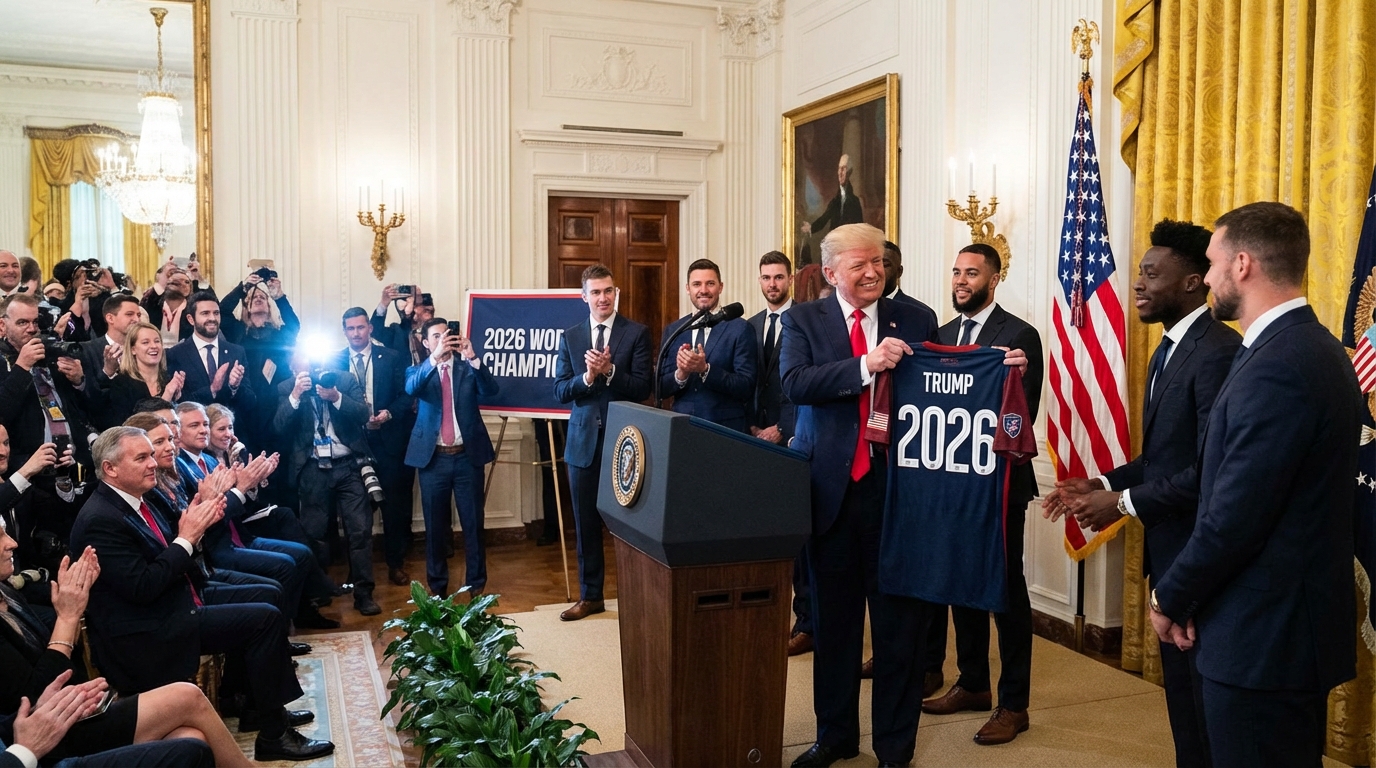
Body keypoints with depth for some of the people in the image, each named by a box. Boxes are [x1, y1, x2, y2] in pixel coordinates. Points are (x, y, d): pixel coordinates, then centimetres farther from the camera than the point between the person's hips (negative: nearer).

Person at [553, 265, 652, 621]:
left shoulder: (637, 333, -2)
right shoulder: (570, 337, 9)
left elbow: (643, 387, -9)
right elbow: (560, 390, 3)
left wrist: (609, 371, -21)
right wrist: (587, 376, -15)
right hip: (584, 441, 3)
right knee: (586, 522, 10)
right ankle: (590, 596, 22)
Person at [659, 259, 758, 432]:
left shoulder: (740, 329, -6)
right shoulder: (672, 330, 6)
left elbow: (746, 387, -10)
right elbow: (660, 389, 5)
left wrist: (705, 369, -22)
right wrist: (680, 374, -15)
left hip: (727, 429, -3)